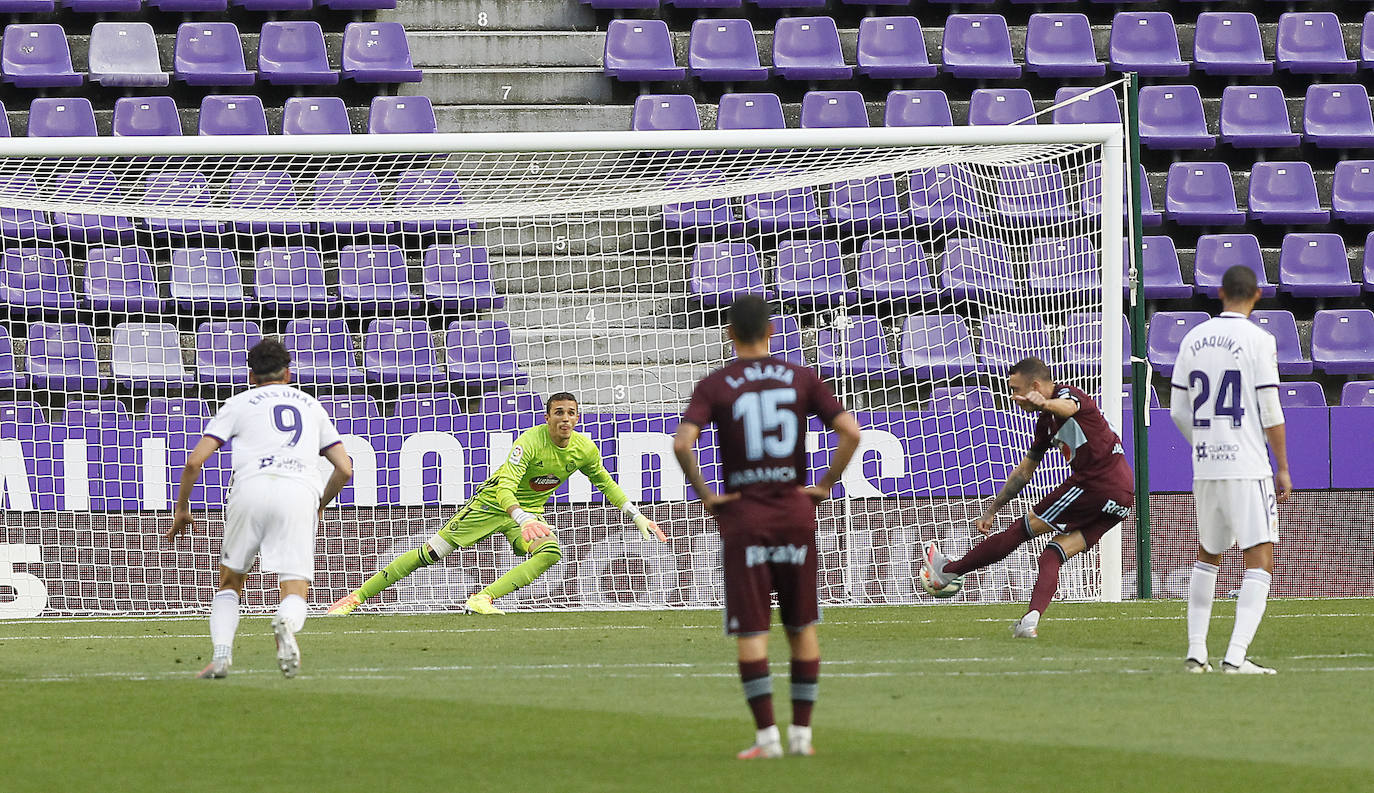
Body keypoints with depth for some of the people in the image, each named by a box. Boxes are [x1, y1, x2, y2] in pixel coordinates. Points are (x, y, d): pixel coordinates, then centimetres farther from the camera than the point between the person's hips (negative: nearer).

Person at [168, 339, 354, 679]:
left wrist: (181, 508, 23)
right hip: (300, 495, 1)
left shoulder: (239, 403, 19)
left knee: (230, 583, 18)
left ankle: (221, 653, -3)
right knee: (295, 592, -1)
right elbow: (344, 469, 22)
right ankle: (286, 623, -37)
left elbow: (194, 462, 10)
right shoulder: (311, 405, 27)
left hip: (251, 489, -1)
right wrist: (321, 505, 39)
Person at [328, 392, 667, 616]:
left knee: (550, 553, -28)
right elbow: (505, 487, -40)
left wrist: (637, 515, 6)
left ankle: (482, 600, -30)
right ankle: (356, 597, 3)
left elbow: (606, 483, 11)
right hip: (492, 503, -5)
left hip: (530, 512, 5)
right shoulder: (531, 441, -29)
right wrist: (523, 519, -57)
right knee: (429, 554, -7)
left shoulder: (585, 450, -10)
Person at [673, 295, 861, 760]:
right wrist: (826, 485, 3)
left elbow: (682, 443, -17)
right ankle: (801, 733, 12)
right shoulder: (801, 379, 3)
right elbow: (850, 431, -6)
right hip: (796, 512, 2)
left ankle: (767, 735, -6)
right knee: (803, 627, 12)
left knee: (751, 631, 0)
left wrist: (704, 494, -5)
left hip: (743, 516, -2)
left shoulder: (714, 386, -3)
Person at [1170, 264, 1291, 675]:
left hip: (1204, 467, 6)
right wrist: (1283, 469, -2)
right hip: (1248, 467, -6)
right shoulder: (1258, 340, -7)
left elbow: (1178, 411, 11)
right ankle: (1236, 654, -18)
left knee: (1207, 555, 21)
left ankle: (1196, 651, 19)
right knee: (1260, 560, -5)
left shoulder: (1193, 339, 8)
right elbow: (1270, 412, -9)